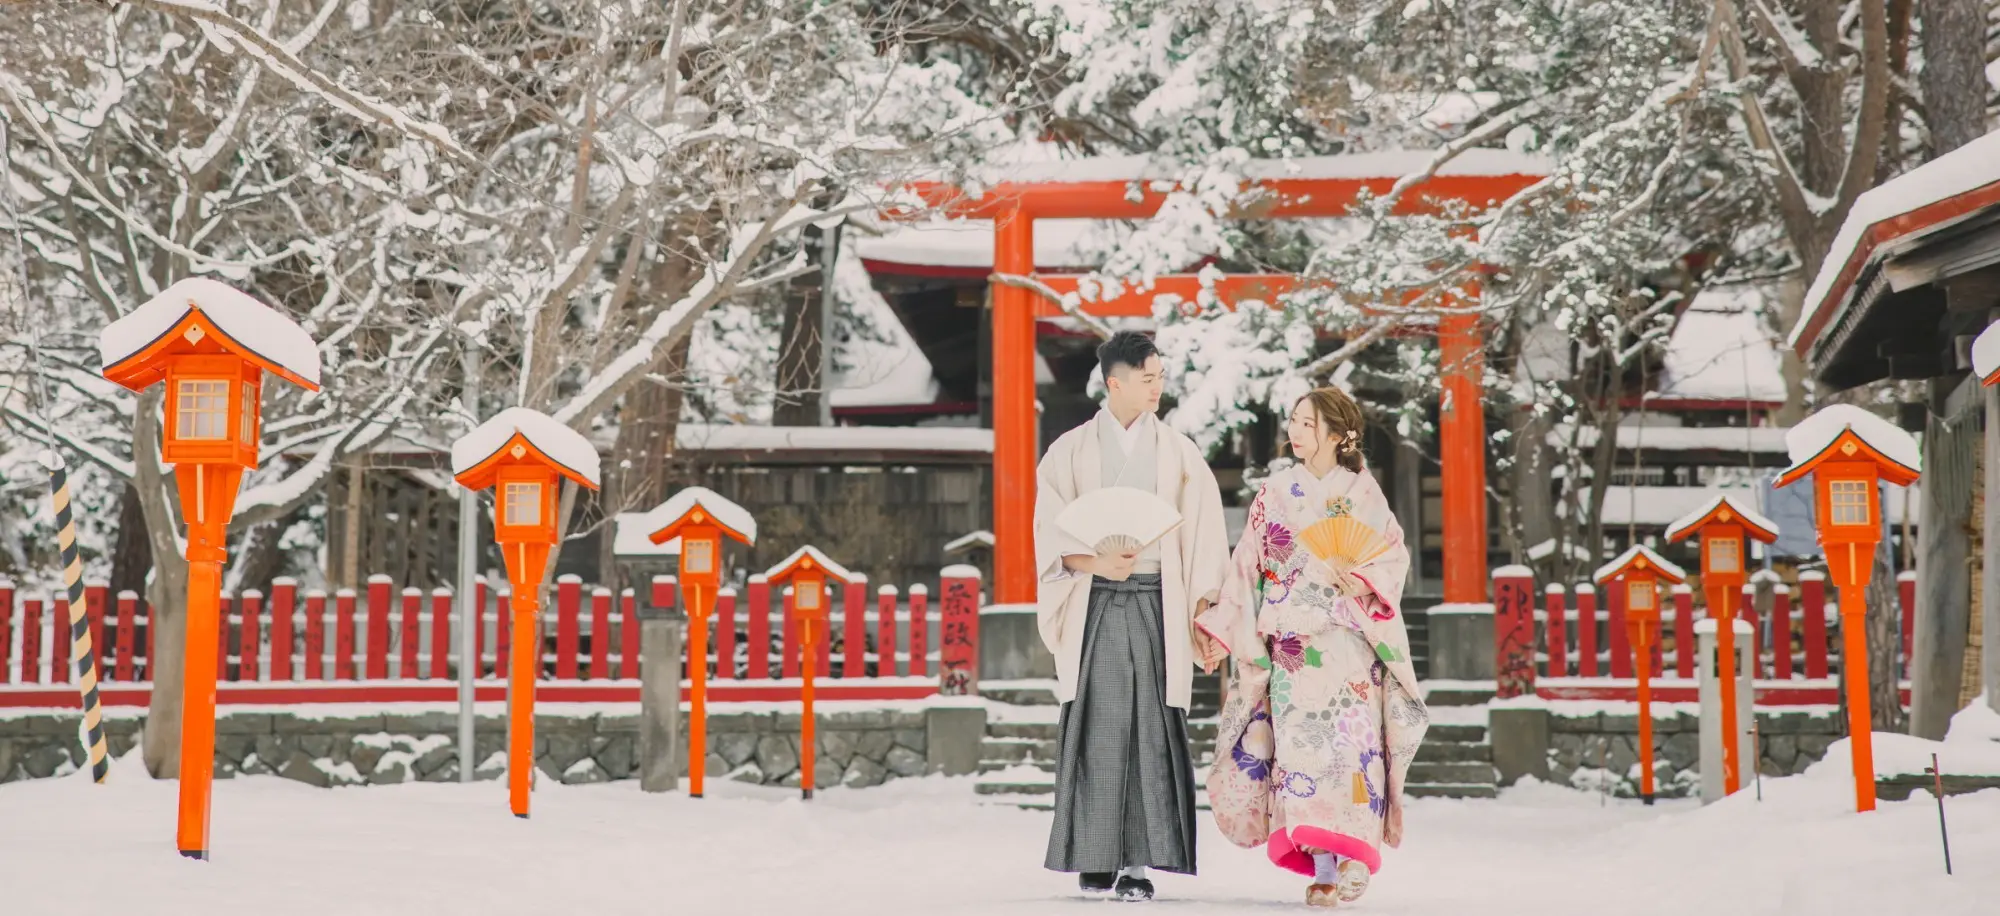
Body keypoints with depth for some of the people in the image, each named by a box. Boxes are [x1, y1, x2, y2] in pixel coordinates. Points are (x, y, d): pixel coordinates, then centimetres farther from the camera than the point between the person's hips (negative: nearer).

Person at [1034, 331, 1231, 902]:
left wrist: (1204, 605, -2)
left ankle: (1140, 861, -5)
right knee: (1096, 727, -2)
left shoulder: (1178, 452, 11)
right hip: (1096, 603, 0)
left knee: (1152, 726, -6)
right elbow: (1050, 533, 3)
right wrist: (1096, 561, -15)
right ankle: (1096, 857, 7)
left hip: (1157, 604, 0)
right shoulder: (1072, 450, 8)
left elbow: (1204, 533, 8)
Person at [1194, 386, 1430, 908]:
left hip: (1346, 639, -2)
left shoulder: (1361, 491, 6)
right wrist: (1222, 631, 8)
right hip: (1288, 643, 2)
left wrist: (1363, 582, -16)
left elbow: (1394, 553, 4)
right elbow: (1247, 566, 12)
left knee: (1348, 736, -12)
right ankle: (1322, 866, -4)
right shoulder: (1275, 492, 12)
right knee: (1300, 741, -6)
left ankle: (1355, 853, -9)